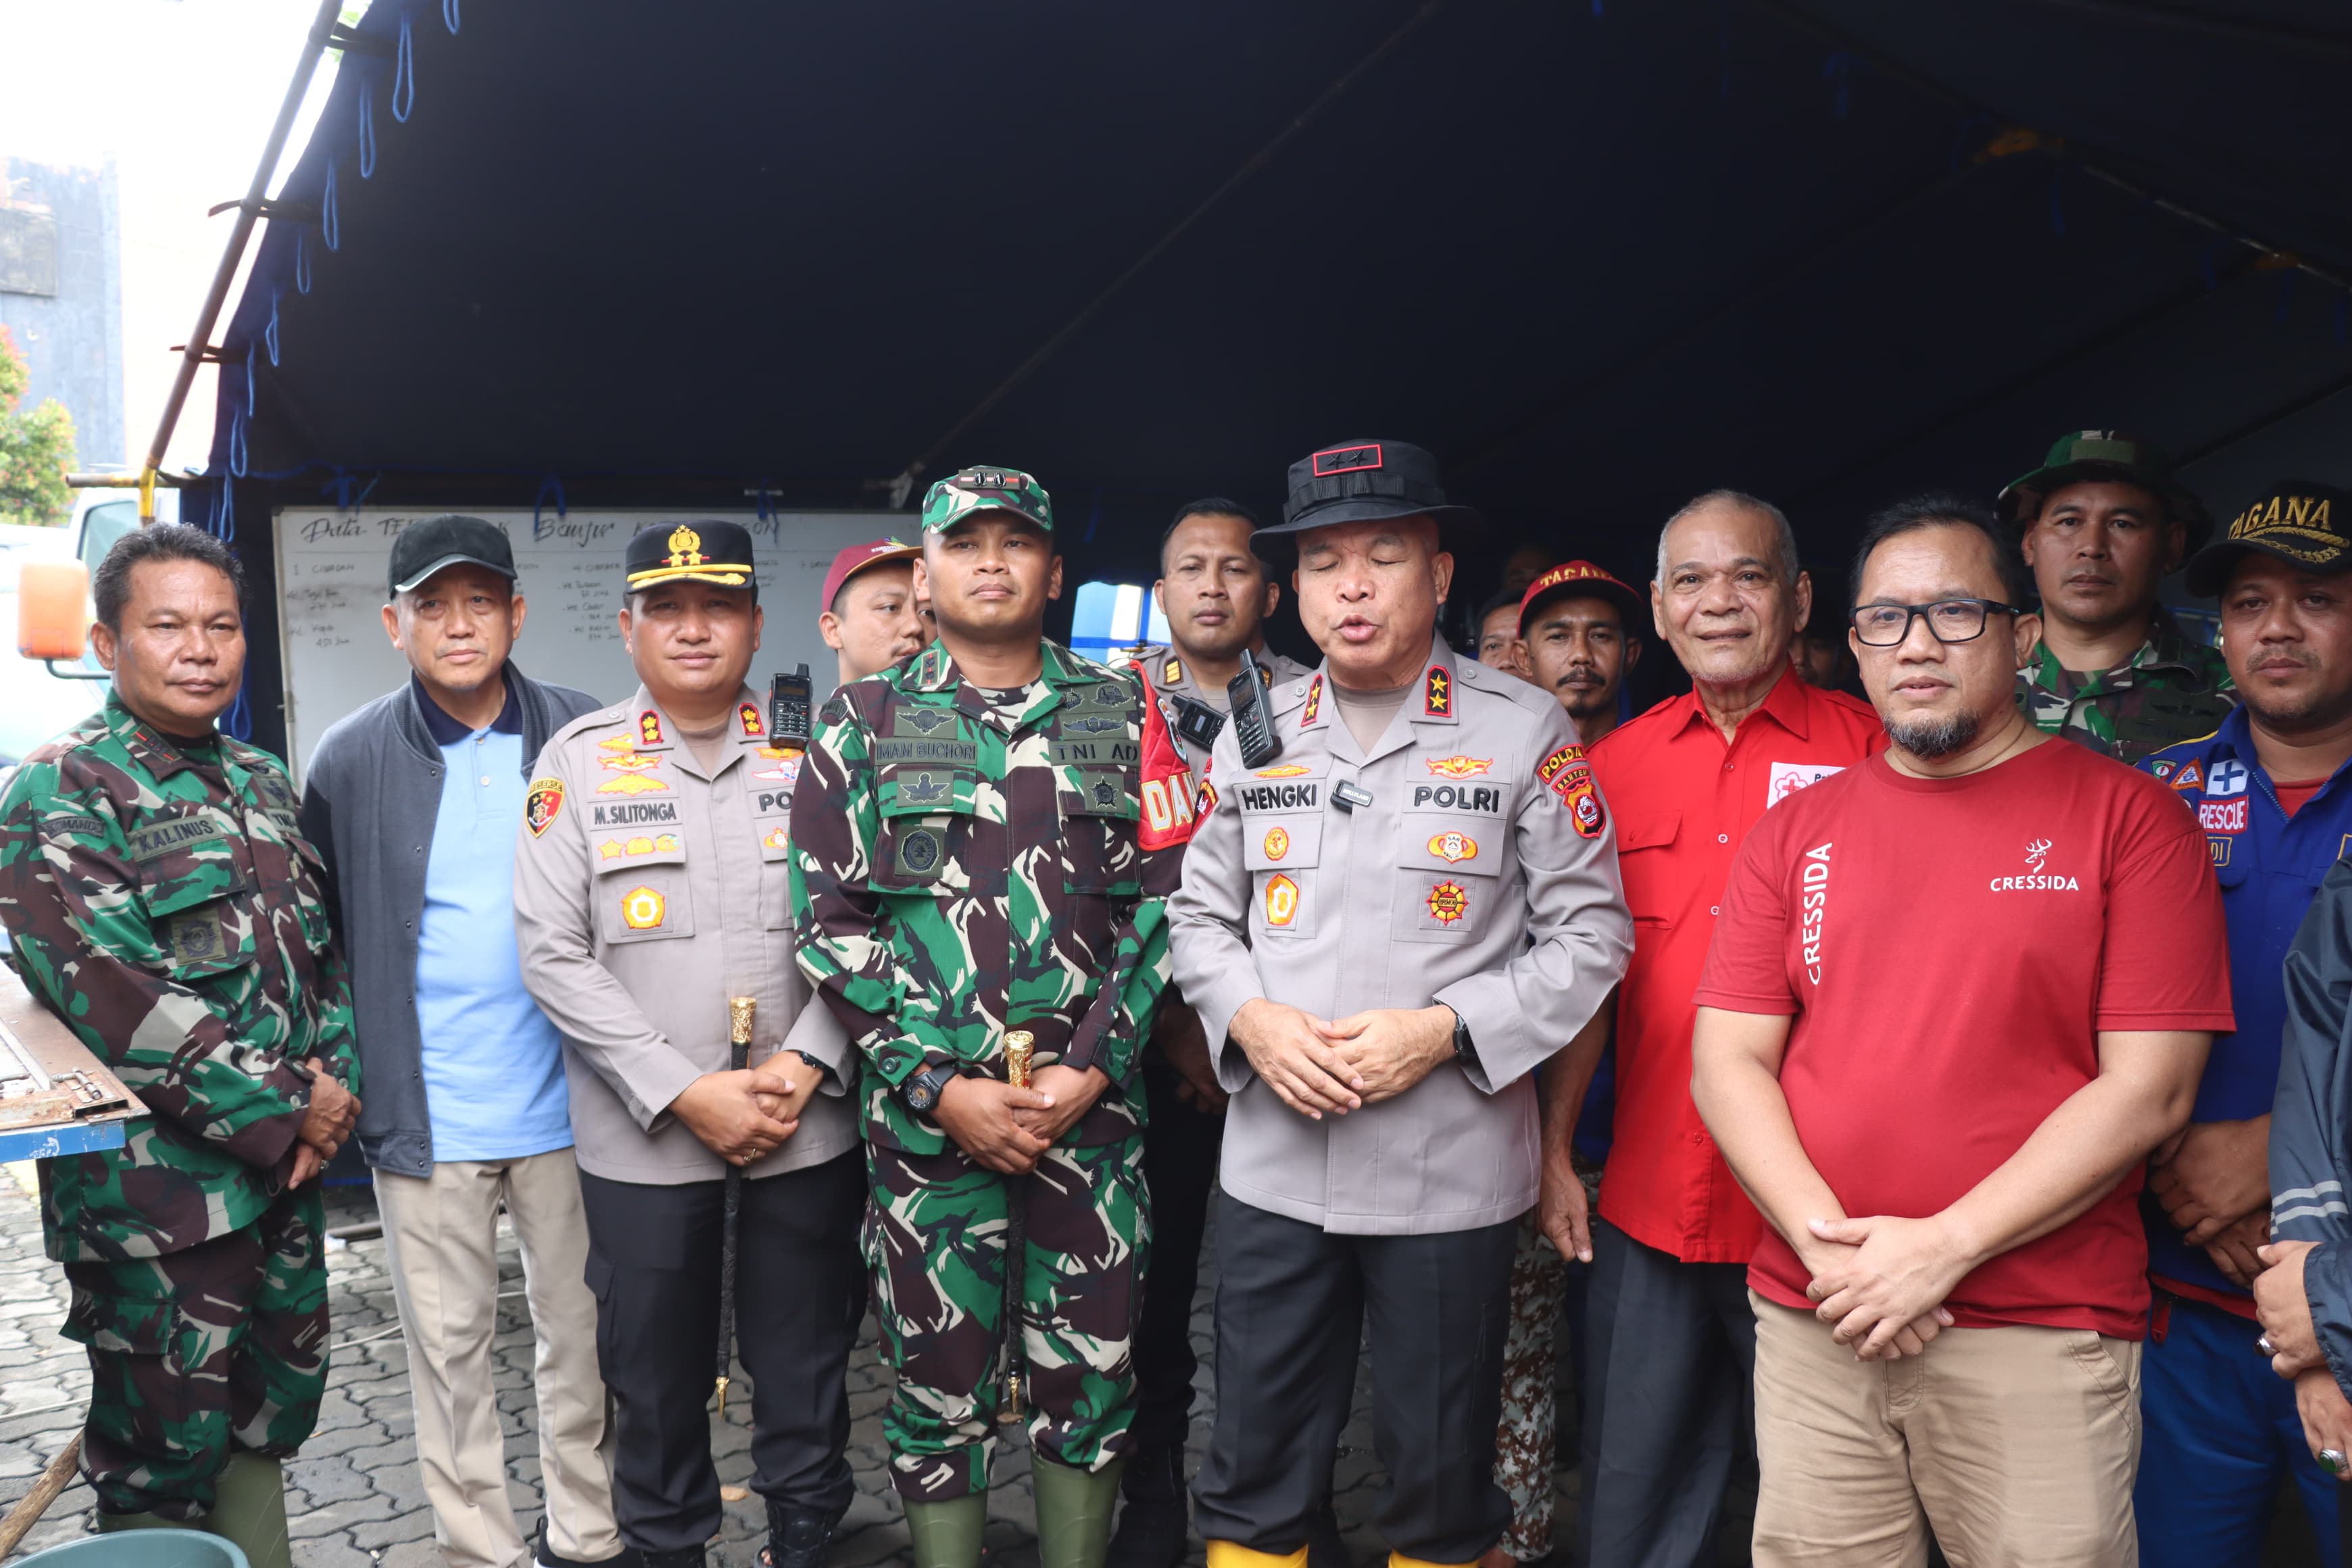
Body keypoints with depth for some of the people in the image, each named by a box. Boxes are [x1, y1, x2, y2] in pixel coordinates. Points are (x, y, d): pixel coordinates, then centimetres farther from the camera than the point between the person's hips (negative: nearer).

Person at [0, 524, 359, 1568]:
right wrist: (280, 1110, -17)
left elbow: (321, 947, 14)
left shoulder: (262, 781, 11)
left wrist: (332, 1079, -3)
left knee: (273, 1407, 18)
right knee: (166, 1452, 5)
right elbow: (111, 993, -20)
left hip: (288, 1168, 7)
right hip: (160, 1187, -7)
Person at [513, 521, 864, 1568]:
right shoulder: (578, 760, 0)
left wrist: (802, 1066, -13)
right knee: (656, 1381, 11)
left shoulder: (812, 755, 3)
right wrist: (687, 1093, -13)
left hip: (807, 1127, 1)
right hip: (643, 1138, 0)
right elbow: (553, 955, -6)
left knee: (805, 1372, 12)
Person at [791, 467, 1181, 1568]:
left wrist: (1089, 1068, -8)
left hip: (1088, 1105, 1)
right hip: (926, 1110, 0)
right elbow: (829, 923, -1)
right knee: (939, 1381, 9)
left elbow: (1158, 903, 3)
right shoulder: (864, 724, 4)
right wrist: (942, 1086, -9)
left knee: (1091, 1374, 9)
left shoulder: (1121, 715, 6)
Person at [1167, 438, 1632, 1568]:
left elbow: (1589, 933, -3)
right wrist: (1252, 1020, -7)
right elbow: (1200, 913, 12)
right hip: (1273, 1165, 3)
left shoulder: (1525, 731, -3)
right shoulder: (1256, 732, 7)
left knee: (1440, 1477, 13)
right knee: (1254, 1475, 13)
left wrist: (1444, 1030, -15)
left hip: (1451, 1174, -2)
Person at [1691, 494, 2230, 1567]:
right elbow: (1727, 1062, 4)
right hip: (1813, 1324, 3)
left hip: (2039, 1337, -2)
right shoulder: (1797, 832, 8)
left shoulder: (2128, 816, -1)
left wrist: (1946, 1247, -13)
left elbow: (2149, 1087, -8)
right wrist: (1826, 1239, -10)